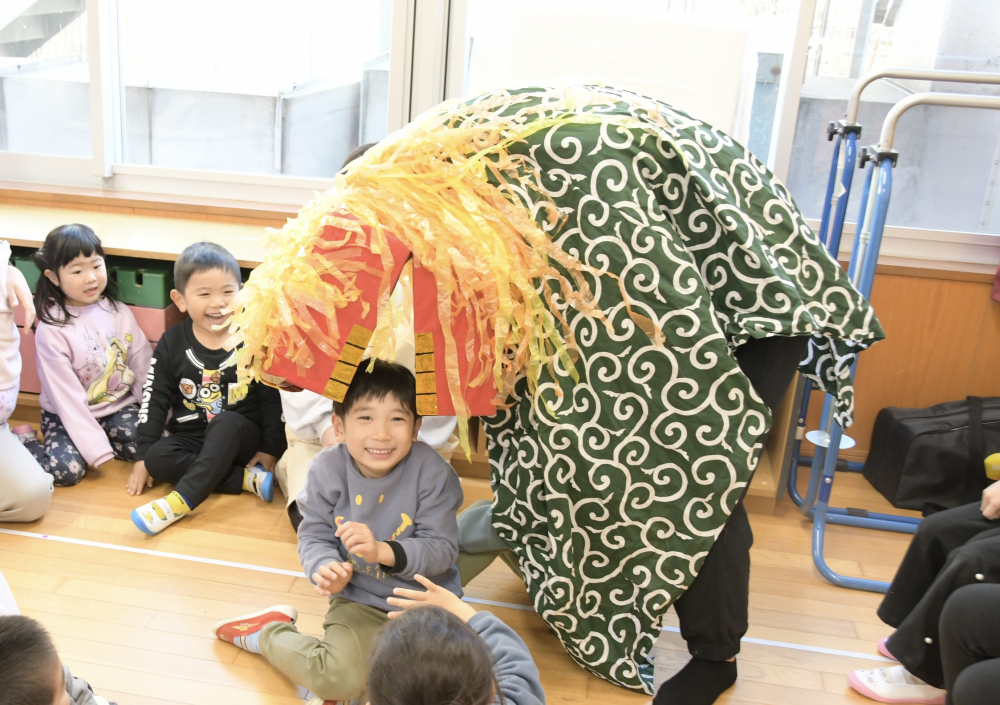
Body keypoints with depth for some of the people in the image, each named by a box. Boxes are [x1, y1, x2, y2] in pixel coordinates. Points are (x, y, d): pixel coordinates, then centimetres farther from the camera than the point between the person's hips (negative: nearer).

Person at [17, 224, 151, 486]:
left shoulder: (119, 312, -4)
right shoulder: (51, 329, -17)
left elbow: (144, 368, -2)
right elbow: (68, 398, -18)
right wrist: (96, 449, -22)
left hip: (120, 408, 4)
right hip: (68, 415, -3)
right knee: (67, 469, -24)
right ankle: (24, 438, 7)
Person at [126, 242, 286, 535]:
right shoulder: (172, 344, -2)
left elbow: (271, 398, -2)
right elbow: (154, 400, 2)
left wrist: (270, 449, -5)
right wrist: (142, 456, -1)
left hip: (239, 439, -2)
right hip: (191, 438, 3)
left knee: (226, 422, -35)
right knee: (157, 458, -26)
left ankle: (181, 501, -40)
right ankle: (247, 478, -25)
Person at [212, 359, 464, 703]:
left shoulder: (431, 472, -16)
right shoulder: (327, 470, -9)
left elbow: (442, 548, -17)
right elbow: (313, 536, -3)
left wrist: (383, 551, -33)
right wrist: (325, 567, -26)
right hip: (360, 600, 0)